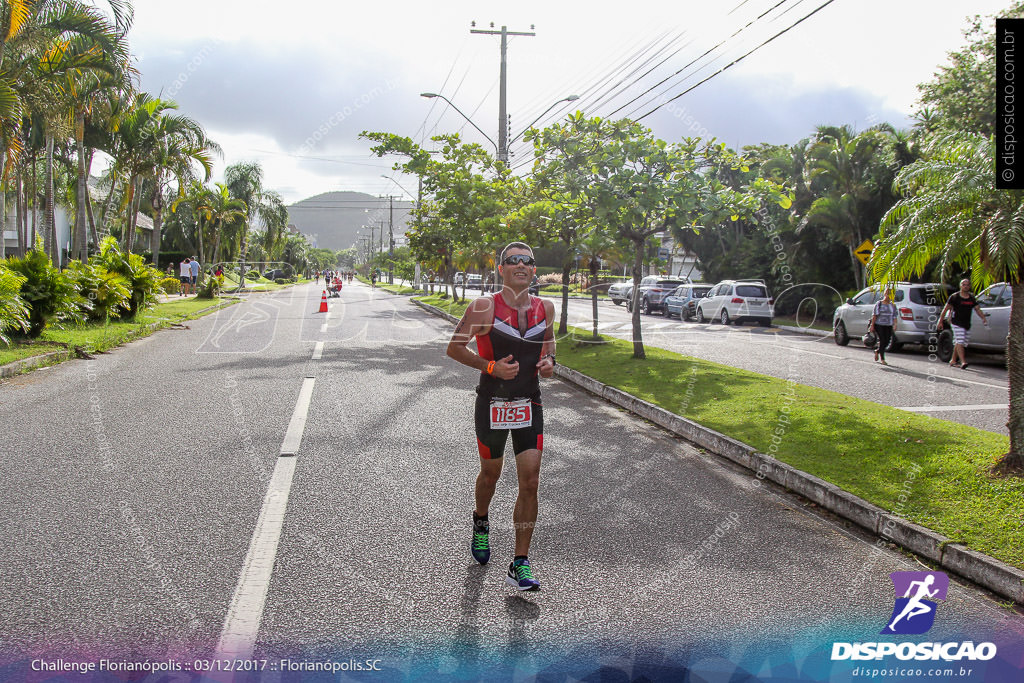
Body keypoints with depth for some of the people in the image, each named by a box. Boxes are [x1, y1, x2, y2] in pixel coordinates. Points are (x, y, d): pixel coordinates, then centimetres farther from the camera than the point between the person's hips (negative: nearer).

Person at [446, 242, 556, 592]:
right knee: (491, 473, 15)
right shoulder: (484, 306, -11)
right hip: (492, 404, -2)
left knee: (530, 482, -6)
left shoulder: (545, 308, 1)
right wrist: (490, 366, -18)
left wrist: (549, 360, 0)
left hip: (529, 405, 2)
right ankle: (481, 523, 49)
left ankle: (520, 565, 2)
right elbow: (454, 347, -6)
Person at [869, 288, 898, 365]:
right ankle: (882, 359, -3)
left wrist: (895, 325, -5)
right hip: (879, 325, -4)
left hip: (888, 326, 4)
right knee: (882, 340, -10)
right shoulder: (879, 303, -1)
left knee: (887, 341, 2)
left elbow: (894, 316, 8)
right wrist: (872, 325, -8)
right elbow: (874, 315, -3)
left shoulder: (893, 305, 10)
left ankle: (877, 351, 32)